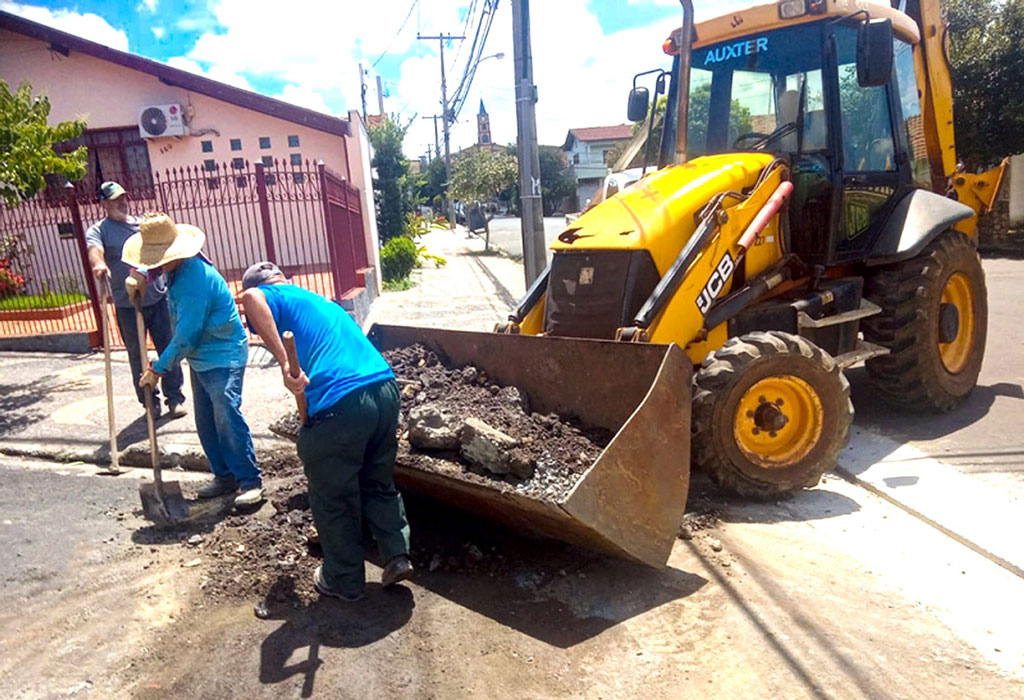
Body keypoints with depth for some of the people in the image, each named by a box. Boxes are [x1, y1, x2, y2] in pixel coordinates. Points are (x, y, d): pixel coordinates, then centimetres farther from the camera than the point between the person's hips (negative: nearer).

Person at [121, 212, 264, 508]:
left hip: (222, 356, -10)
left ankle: (250, 480, -5)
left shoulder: (195, 280, -26)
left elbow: (186, 336, -23)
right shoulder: (178, 268, 4)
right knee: (205, 421, 11)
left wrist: (158, 368, -14)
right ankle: (224, 476, 21)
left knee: (227, 417, -14)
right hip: (200, 357, 10)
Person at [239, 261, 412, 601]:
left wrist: (284, 365, -19)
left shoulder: (278, 296, 10)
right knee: (379, 483, 28)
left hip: (337, 404, -6)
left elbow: (250, 298, -15)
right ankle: (397, 555, 25)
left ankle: (345, 581, 30)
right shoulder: (324, 302, 31)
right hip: (385, 389, 7)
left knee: (332, 500, 15)